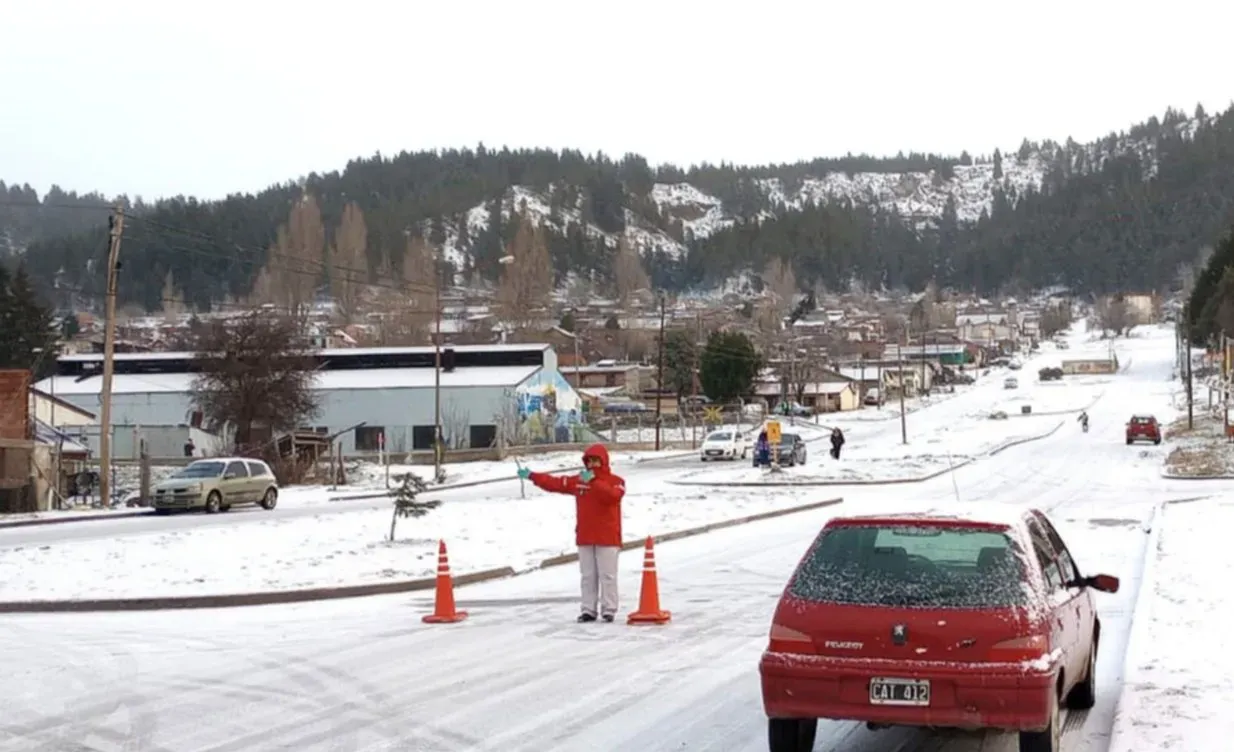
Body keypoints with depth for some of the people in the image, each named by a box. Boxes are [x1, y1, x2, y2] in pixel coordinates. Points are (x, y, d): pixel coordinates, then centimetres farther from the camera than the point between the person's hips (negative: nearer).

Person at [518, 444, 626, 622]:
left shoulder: (615, 481, -4)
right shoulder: (577, 481, 11)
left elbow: (612, 495, -25)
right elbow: (554, 483, 10)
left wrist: (593, 482, -31)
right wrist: (532, 476, 4)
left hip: (607, 538, -5)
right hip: (584, 537, 5)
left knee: (607, 575, -3)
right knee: (588, 576, 7)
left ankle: (608, 610, 1)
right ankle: (589, 610, 10)